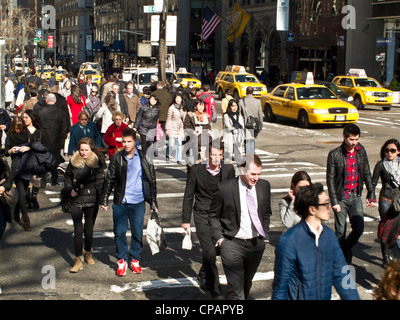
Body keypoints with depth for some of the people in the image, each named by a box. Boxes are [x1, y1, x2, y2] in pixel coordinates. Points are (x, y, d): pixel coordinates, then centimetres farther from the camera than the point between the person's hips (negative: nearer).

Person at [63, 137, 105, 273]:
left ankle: (88, 253, 34)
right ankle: (78, 260, 3)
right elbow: (67, 177, 15)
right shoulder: (73, 162, 1)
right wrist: (70, 189, -2)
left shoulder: (97, 163, -5)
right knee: (78, 230, -3)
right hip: (76, 201, 1)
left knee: (89, 229, 11)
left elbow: (100, 182, -5)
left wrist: (102, 200, -13)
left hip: (91, 201, -1)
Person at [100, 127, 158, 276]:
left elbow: (152, 180, 4)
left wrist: (153, 203, 5)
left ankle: (135, 259, 25)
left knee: (137, 233, 7)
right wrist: (104, 200, 5)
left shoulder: (143, 158, -2)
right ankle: (122, 260, 21)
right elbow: (109, 180, 8)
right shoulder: (117, 158, 1)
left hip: (138, 202, -1)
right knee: (119, 232, 4)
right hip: (120, 202, 1)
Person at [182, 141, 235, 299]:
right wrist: (186, 220, 1)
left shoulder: (228, 169, -3)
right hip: (202, 216, -3)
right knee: (210, 252, -11)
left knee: (217, 248, 14)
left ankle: (203, 276, 43)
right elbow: (188, 196, 0)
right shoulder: (196, 170, -9)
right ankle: (215, 291, -2)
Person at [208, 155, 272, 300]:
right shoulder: (225, 188, -11)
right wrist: (219, 237, -8)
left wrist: (265, 235, 10)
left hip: (256, 244, 4)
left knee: (246, 282, 19)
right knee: (236, 289, -10)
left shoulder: (264, 186, 1)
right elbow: (213, 215, 1)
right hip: (232, 244, -4)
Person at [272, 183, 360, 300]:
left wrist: (353, 298, 2)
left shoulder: (330, 236, -1)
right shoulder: (289, 241, -20)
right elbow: (280, 285, -14)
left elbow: (340, 276, 6)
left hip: (325, 296, 6)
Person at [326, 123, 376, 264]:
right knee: (340, 231, 1)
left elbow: (366, 174, 13)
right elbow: (330, 179, -8)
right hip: (341, 197, -4)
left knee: (359, 229, -3)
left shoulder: (361, 151, 3)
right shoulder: (335, 155, -11)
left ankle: (345, 248, 25)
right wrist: (334, 201, -12)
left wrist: (371, 194, 9)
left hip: (356, 196, 4)